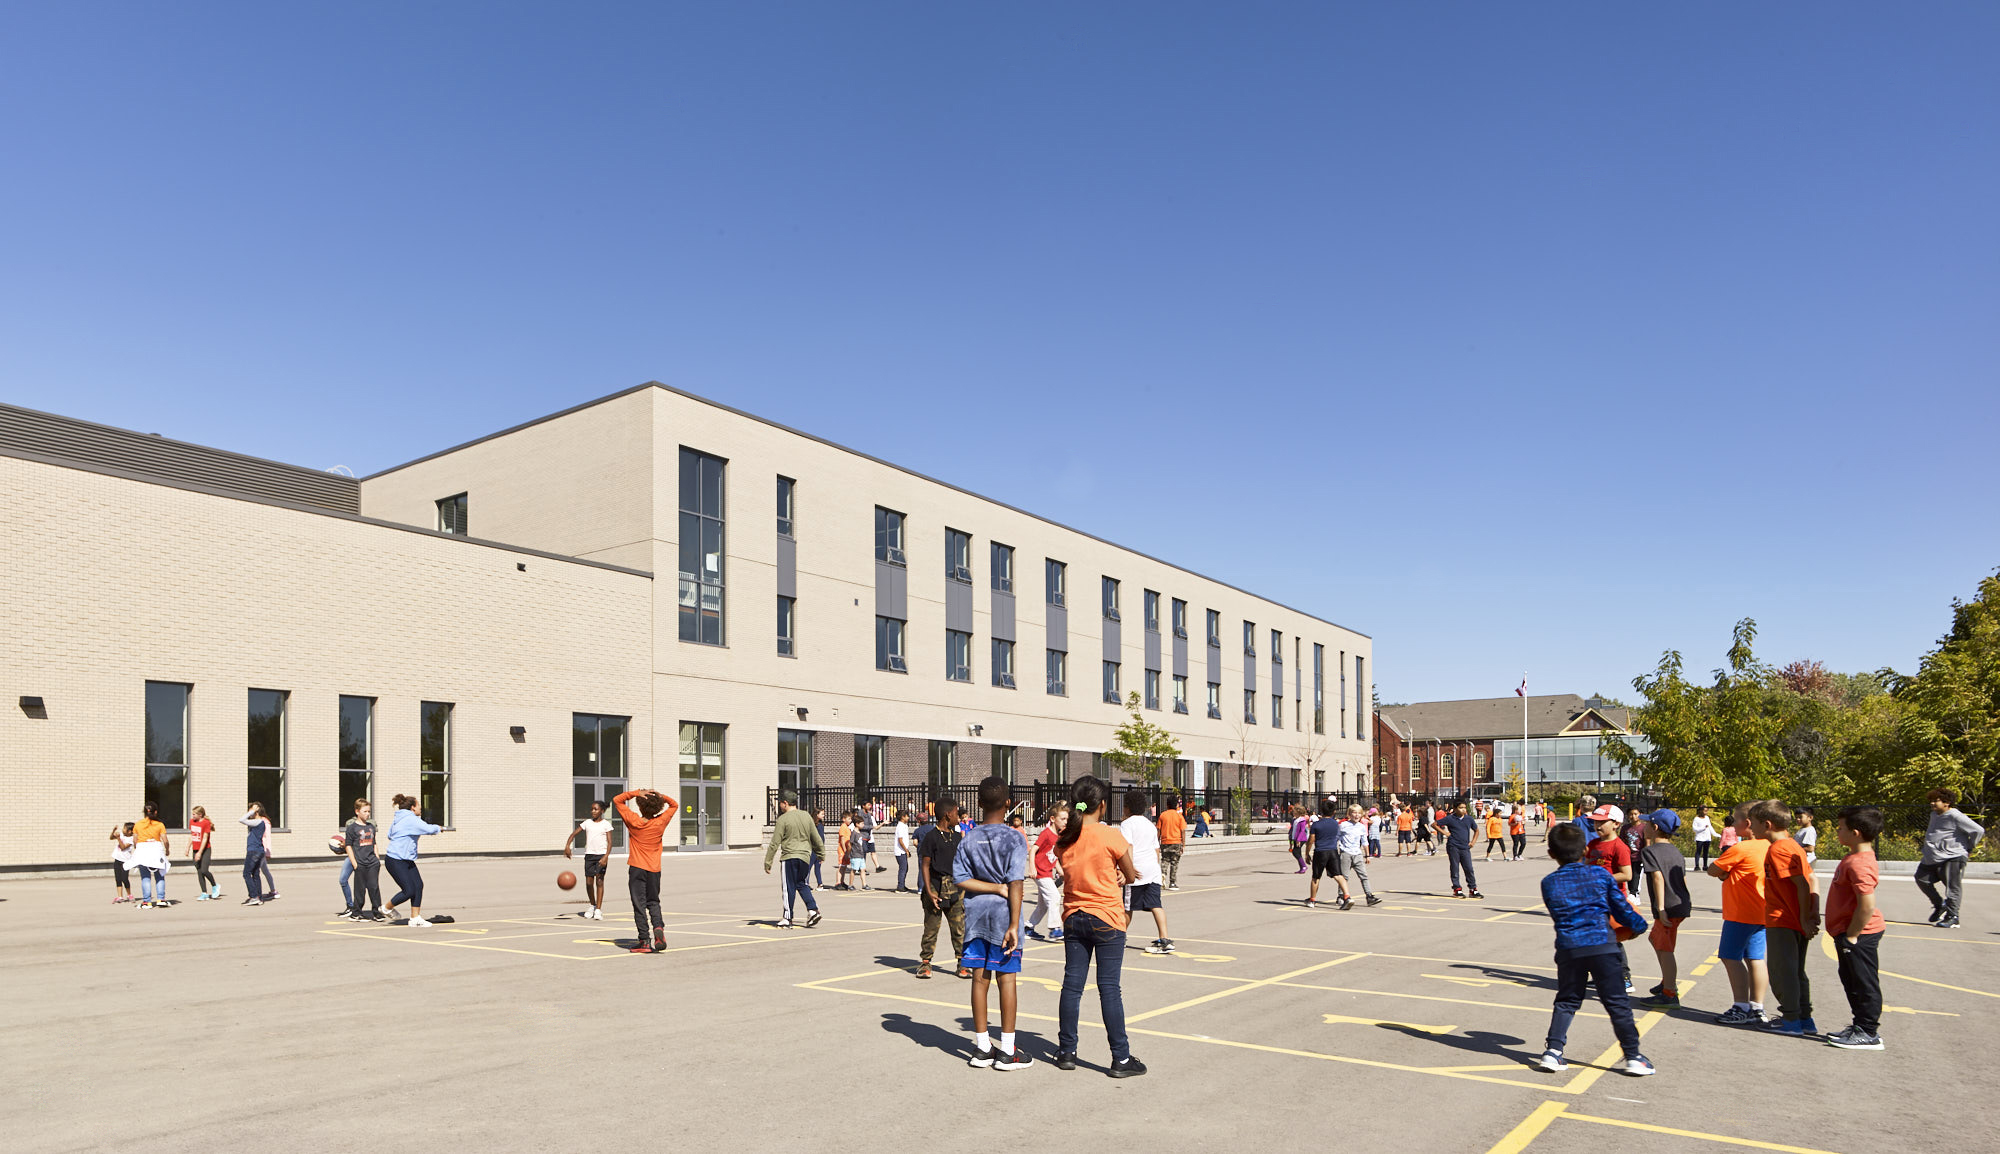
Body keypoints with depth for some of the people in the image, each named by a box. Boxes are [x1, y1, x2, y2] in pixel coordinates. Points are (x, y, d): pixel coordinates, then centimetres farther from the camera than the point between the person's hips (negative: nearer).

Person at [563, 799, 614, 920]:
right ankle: (592, 905, 26)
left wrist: (606, 856, -18)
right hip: (589, 855, 3)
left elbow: (609, 842, -5)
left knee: (599, 880, -10)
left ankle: (598, 910, -12)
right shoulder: (587, 822, 9)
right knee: (589, 882, 3)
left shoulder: (606, 824, 0)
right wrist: (567, 845, -11)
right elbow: (574, 834, 7)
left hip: (601, 855, -3)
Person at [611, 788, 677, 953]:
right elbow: (674, 805, 12)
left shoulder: (634, 821, -10)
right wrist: (661, 796, -4)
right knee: (653, 902, 16)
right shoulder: (660, 822, -5)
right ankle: (658, 927, -10)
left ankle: (644, 940, -3)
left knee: (639, 904, 1)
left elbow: (617, 800, 0)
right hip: (654, 869, 2)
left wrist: (637, 792, -11)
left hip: (637, 868, -2)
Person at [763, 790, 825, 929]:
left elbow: (775, 843, -9)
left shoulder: (783, 819, -8)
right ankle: (812, 910, 4)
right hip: (805, 856, 5)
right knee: (801, 883, 19)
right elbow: (816, 838, 15)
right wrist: (821, 853, 28)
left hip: (789, 856, -5)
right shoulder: (806, 816, 8)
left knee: (789, 887, 2)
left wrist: (768, 861, -3)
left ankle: (787, 918, 7)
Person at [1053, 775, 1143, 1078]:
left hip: (1074, 919, 5)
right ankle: (1121, 1058, 6)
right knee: (1109, 988, -1)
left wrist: (1110, 877, 5)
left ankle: (1066, 1052, 18)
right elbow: (1131, 877, -4)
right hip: (1107, 919, -5)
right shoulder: (1111, 836, -14)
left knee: (1072, 985, 10)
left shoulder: (1063, 840, 1)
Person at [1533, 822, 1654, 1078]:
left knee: (1566, 1001, 13)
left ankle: (1553, 1051, 5)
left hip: (1568, 948, 2)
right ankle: (1633, 1056, 10)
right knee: (1616, 1002, 6)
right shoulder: (1600, 875, 2)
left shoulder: (1549, 883, 6)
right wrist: (1639, 925, 25)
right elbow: (1621, 907, 5)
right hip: (1602, 945, -1)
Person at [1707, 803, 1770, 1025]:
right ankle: (1757, 1007, 15)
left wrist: (1723, 873, 6)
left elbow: (1712, 870, -12)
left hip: (1740, 914, -8)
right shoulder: (1766, 847, 8)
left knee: (1731, 957, -2)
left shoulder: (1740, 849, -18)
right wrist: (1728, 874, 3)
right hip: (1760, 913, 8)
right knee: (1754, 958, 11)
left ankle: (1742, 1008, -2)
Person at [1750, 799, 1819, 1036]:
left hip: (1781, 922, -10)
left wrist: (1805, 917, -18)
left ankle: (1791, 1021, 5)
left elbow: (1802, 884, -22)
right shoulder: (1792, 845, 12)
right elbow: (1812, 880, 12)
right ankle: (1805, 1020, 23)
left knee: (1783, 971, -1)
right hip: (1796, 921, 10)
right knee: (1796, 971, 17)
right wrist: (1814, 912, 5)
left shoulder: (1778, 849, -18)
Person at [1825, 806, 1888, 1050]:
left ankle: (1868, 1033, 8)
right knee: (1852, 981, 19)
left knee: (1864, 983, -1)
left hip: (1859, 934, -11)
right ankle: (1863, 1026, 30)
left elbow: (1867, 905, -29)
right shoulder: (1855, 857, 10)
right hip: (1850, 932, 11)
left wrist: (1852, 936, -21)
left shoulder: (1859, 864, -25)